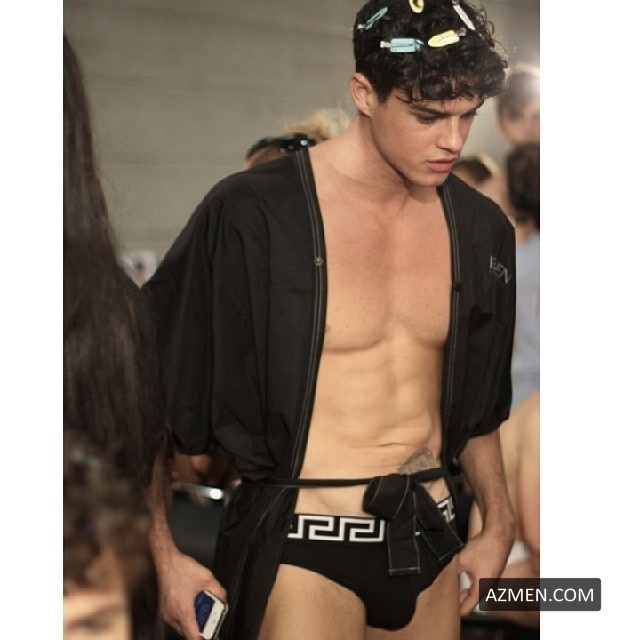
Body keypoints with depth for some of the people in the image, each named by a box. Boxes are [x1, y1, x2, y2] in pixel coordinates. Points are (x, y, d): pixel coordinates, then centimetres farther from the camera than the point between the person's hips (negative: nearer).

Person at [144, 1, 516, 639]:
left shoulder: (480, 229, 5)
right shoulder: (253, 214, -13)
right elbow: (144, 394, -7)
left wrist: (498, 522, 17)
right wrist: (164, 556, -8)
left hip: (429, 539, 6)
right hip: (304, 549, -5)